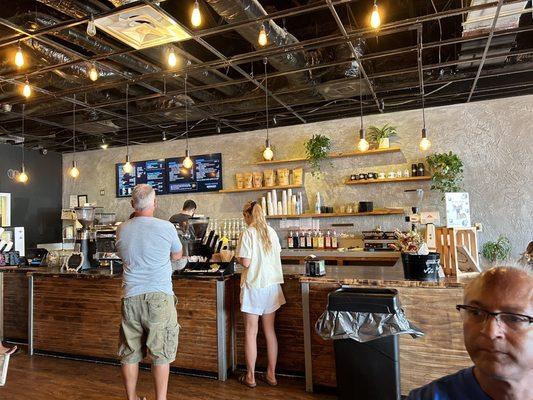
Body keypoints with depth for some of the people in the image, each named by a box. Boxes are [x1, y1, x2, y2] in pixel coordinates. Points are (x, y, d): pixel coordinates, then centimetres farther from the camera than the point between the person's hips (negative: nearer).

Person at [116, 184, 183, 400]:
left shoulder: (122, 229, 5)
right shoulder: (166, 227, -6)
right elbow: (177, 255, 10)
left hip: (130, 296, 4)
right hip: (159, 297, -4)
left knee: (129, 353, 14)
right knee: (160, 353, 4)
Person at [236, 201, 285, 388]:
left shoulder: (248, 233, -12)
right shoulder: (271, 232, 5)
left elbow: (246, 262, -17)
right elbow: (277, 256, 11)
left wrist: (238, 258, 4)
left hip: (254, 286, -5)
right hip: (272, 284, 6)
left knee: (251, 332, 6)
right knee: (270, 331, 13)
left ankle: (250, 377, 16)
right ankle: (271, 374, 22)